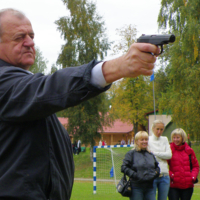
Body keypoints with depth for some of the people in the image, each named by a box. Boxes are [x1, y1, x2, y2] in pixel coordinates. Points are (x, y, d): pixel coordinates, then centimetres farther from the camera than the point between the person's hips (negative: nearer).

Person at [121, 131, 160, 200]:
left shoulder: (150, 154, 16)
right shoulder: (131, 153, -1)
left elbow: (157, 166, 28)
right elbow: (124, 168, -9)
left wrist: (156, 173, 6)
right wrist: (134, 175, -17)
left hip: (149, 187, 5)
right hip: (136, 187, -5)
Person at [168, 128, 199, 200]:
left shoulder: (189, 150, 8)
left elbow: (195, 166, 14)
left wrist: (193, 176, -1)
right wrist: (170, 174, -15)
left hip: (187, 185, 3)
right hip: (173, 185, -3)